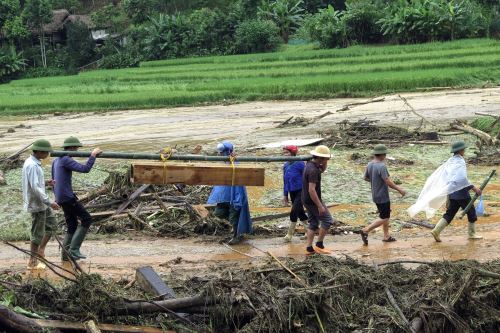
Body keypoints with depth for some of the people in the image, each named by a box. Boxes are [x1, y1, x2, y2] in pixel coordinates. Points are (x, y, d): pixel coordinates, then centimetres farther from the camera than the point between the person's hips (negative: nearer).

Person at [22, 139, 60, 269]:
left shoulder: (31, 162, 8)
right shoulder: (32, 166, -23)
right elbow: (35, 188, -27)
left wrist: (45, 183, 4)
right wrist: (49, 202, -25)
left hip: (41, 203, 10)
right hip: (36, 204, -10)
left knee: (52, 225, 19)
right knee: (38, 233, 0)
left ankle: (41, 250, 26)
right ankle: (32, 262, 11)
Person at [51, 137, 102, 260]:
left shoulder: (57, 160, 17)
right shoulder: (66, 160, -15)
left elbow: (54, 179, 23)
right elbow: (85, 169, -26)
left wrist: (57, 198, 28)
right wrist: (93, 155, -16)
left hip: (61, 198, 10)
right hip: (68, 197, -10)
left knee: (72, 226, 13)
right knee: (86, 219, -6)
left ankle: (66, 254, 12)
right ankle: (74, 249, -10)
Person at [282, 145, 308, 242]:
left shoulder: (300, 164, -14)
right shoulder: (285, 165, 6)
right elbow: (285, 181, 14)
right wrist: (285, 195, 15)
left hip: (301, 191, -7)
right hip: (292, 193, 7)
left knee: (294, 212, -13)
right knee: (300, 212, 13)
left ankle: (290, 234, -4)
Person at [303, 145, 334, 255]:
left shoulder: (310, 164, 5)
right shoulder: (313, 170, -25)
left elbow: (323, 169, 27)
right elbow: (311, 190, -28)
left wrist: (325, 162, 5)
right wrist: (320, 206, -25)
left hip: (307, 200, 10)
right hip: (313, 201, -10)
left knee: (313, 223, 14)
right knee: (327, 220, 0)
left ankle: (309, 248, 13)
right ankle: (319, 245, 4)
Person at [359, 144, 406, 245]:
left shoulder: (369, 165, 2)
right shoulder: (381, 166, -23)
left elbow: (366, 178, 15)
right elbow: (388, 182, -25)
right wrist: (399, 190, -15)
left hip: (375, 195, 9)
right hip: (382, 196, -9)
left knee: (386, 215, 20)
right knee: (383, 218, 0)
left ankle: (386, 236, 25)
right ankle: (366, 230, -6)